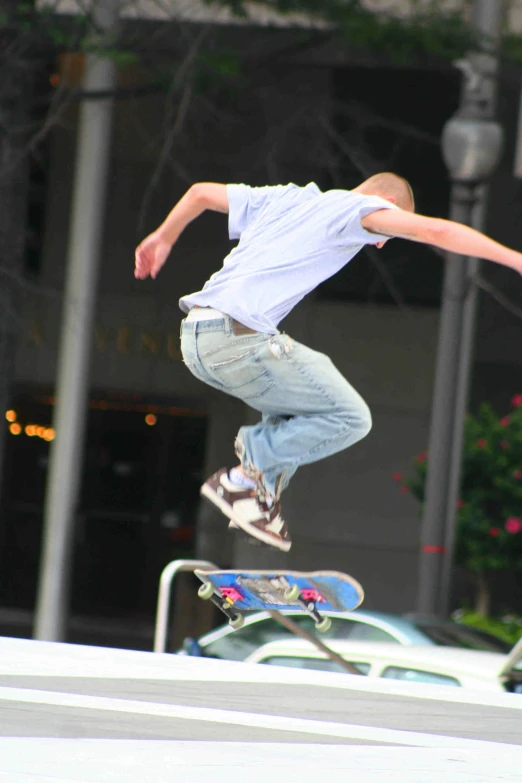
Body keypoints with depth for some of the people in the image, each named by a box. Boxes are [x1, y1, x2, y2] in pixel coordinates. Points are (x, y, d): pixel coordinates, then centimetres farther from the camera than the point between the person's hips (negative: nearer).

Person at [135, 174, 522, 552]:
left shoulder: (284, 198, 26)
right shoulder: (356, 208, 5)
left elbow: (201, 192, 34)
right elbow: (435, 230, -8)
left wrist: (164, 238, 51)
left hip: (194, 339, 9)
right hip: (239, 340, -9)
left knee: (314, 373, 27)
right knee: (350, 418, 0)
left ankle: (266, 491, 18)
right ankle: (241, 480, -1)